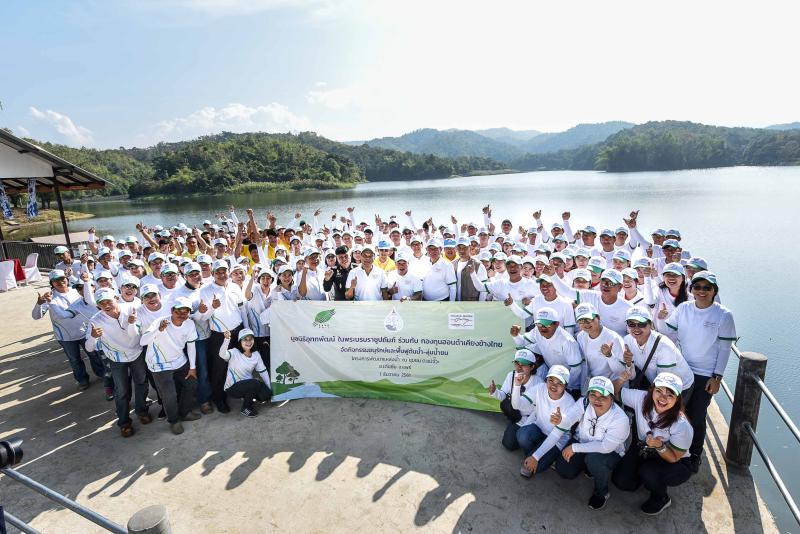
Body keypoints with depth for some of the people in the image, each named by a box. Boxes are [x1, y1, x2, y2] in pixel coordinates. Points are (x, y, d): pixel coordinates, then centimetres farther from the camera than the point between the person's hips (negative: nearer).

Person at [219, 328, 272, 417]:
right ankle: (245, 408, -5)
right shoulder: (234, 353, -16)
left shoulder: (256, 354, 1)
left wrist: (269, 389, 3)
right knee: (255, 383, -31)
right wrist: (227, 339, -58)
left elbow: (263, 371, 8)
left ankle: (248, 399, 16)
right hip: (232, 388, -5)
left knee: (266, 394, -17)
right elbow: (222, 354, -39)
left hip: (248, 385, 5)